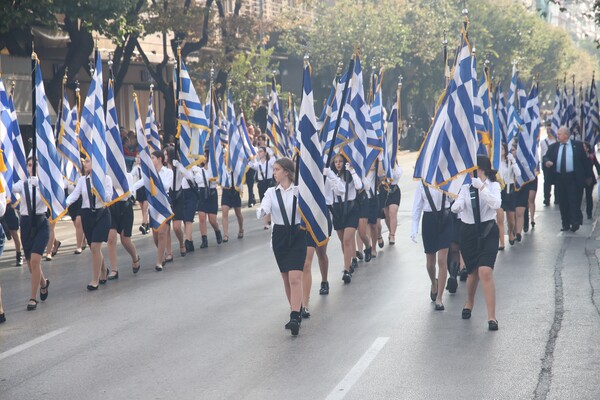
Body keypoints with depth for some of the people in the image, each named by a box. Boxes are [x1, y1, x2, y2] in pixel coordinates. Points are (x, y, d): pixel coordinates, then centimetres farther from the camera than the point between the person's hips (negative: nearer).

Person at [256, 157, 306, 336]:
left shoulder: (299, 191, -3)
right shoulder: (271, 192, 3)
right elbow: (261, 212, -9)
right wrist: (261, 212, -31)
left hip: (297, 235, -3)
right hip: (279, 236, 3)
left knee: (295, 278, -15)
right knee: (286, 278, 10)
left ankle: (295, 318, -21)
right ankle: (296, 312, 25)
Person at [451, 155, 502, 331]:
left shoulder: (493, 186, -2)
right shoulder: (466, 187, 4)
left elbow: (496, 204, -19)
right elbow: (456, 208, -3)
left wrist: (482, 187, -25)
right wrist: (457, 206, -26)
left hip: (488, 232, -3)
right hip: (468, 232, 3)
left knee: (485, 272, -17)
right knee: (473, 273, 13)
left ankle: (492, 317, -12)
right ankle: (469, 304, 43)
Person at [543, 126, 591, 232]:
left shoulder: (578, 145, 2)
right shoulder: (553, 147, 10)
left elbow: (585, 160, 3)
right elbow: (546, 157, 6)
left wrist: (587, 176, -1)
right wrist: (547, 161, -19)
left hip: (573, 178, -3)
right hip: (559, 178, 3)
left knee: (574, 200, -8)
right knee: (563, 202, 6)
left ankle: (575, 223, -6)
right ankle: (566, 224, 13)